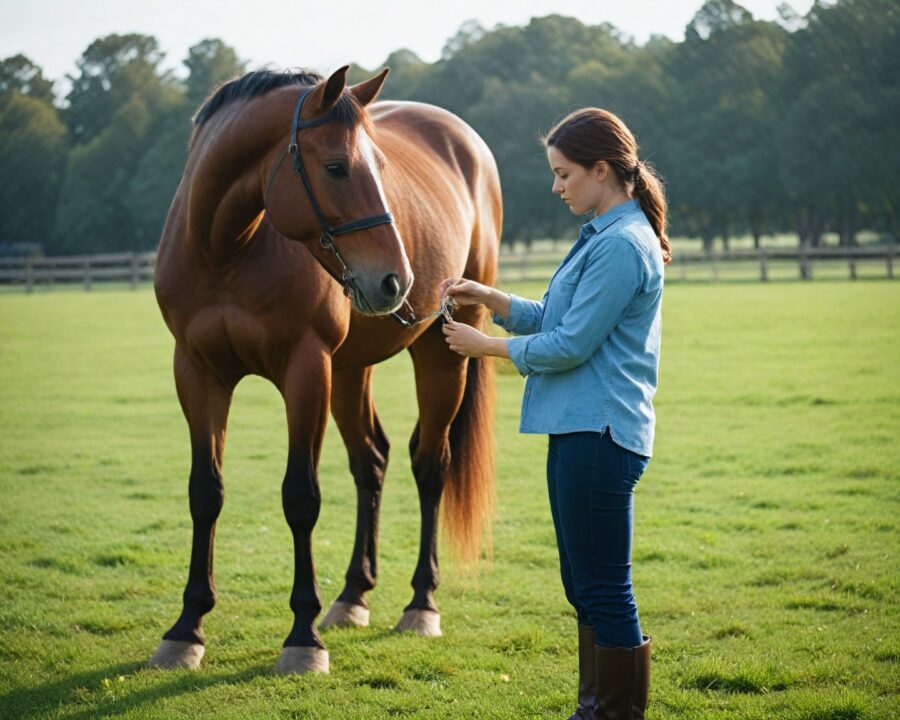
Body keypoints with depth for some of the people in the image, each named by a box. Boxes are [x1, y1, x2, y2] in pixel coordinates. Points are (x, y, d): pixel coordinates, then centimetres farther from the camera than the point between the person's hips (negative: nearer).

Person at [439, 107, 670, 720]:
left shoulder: (622, 244, -16)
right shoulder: (604, 237, 17)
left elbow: (571, 344, -18)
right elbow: (552, 318, 22)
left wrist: (486, 346, -8)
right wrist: (487, 297, 9)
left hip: (600, 434, -11)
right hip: (580, 430, 11)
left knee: (604, 589, -4)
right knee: (586, 585, 16)